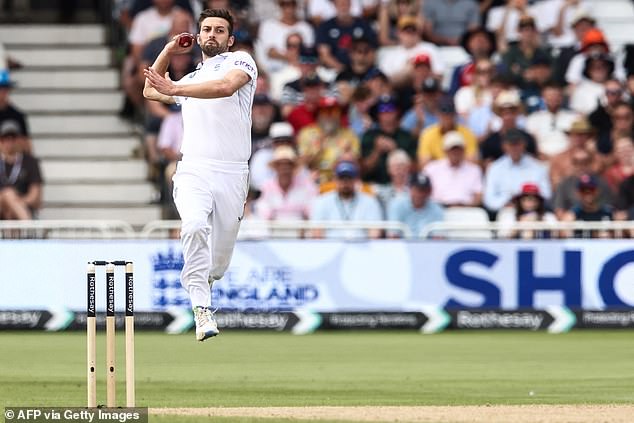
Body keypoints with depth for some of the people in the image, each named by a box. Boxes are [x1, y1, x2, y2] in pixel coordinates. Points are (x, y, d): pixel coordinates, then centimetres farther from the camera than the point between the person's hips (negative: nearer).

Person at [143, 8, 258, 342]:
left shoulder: (240, 61, 8)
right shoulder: (191, 79, 27)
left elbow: (227, 86, -14)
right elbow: (150, 91, 42)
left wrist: (176, 89, -18)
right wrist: (167, 53, 31)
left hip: (232, 174, -2)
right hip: (194, 170, 2)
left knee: (218, 263, 0)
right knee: (195, 225, -30)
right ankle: (202, 309, -32)